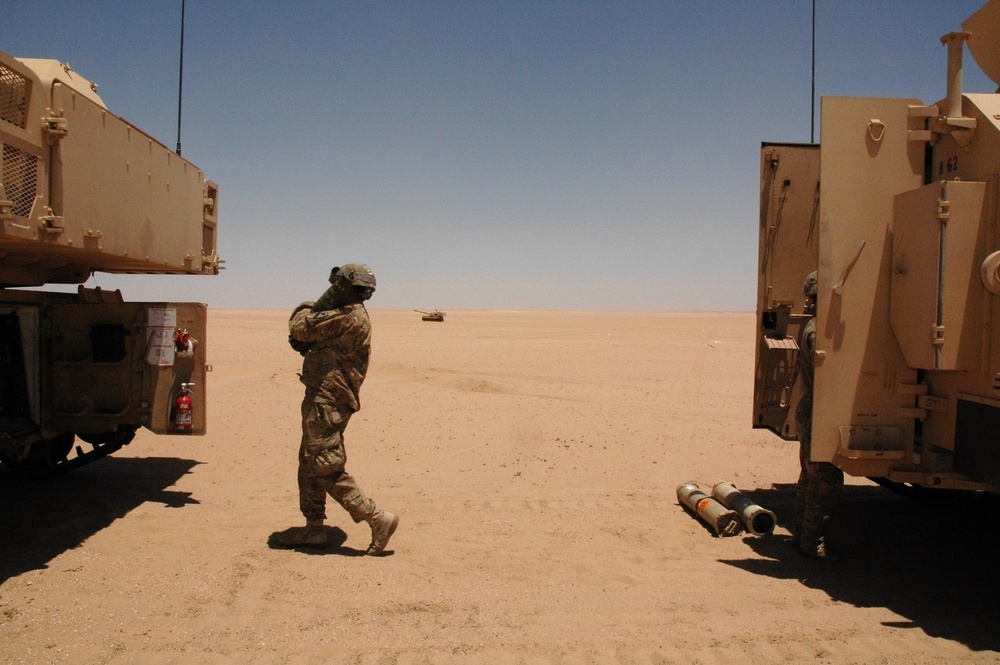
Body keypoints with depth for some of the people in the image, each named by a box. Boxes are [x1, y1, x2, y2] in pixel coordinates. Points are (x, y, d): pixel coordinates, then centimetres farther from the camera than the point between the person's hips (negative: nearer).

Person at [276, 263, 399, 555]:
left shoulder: (350, 317, -18)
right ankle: (314, 527, 23)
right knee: (309, 463, 16)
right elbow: (307, 337, 15)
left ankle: (378, 518, -8)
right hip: (322, 399, 11)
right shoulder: (346, 315, 16)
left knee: (327, 467, -10)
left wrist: (304, 312, 5)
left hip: (328, 401, -11)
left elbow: (302, 329, -17)